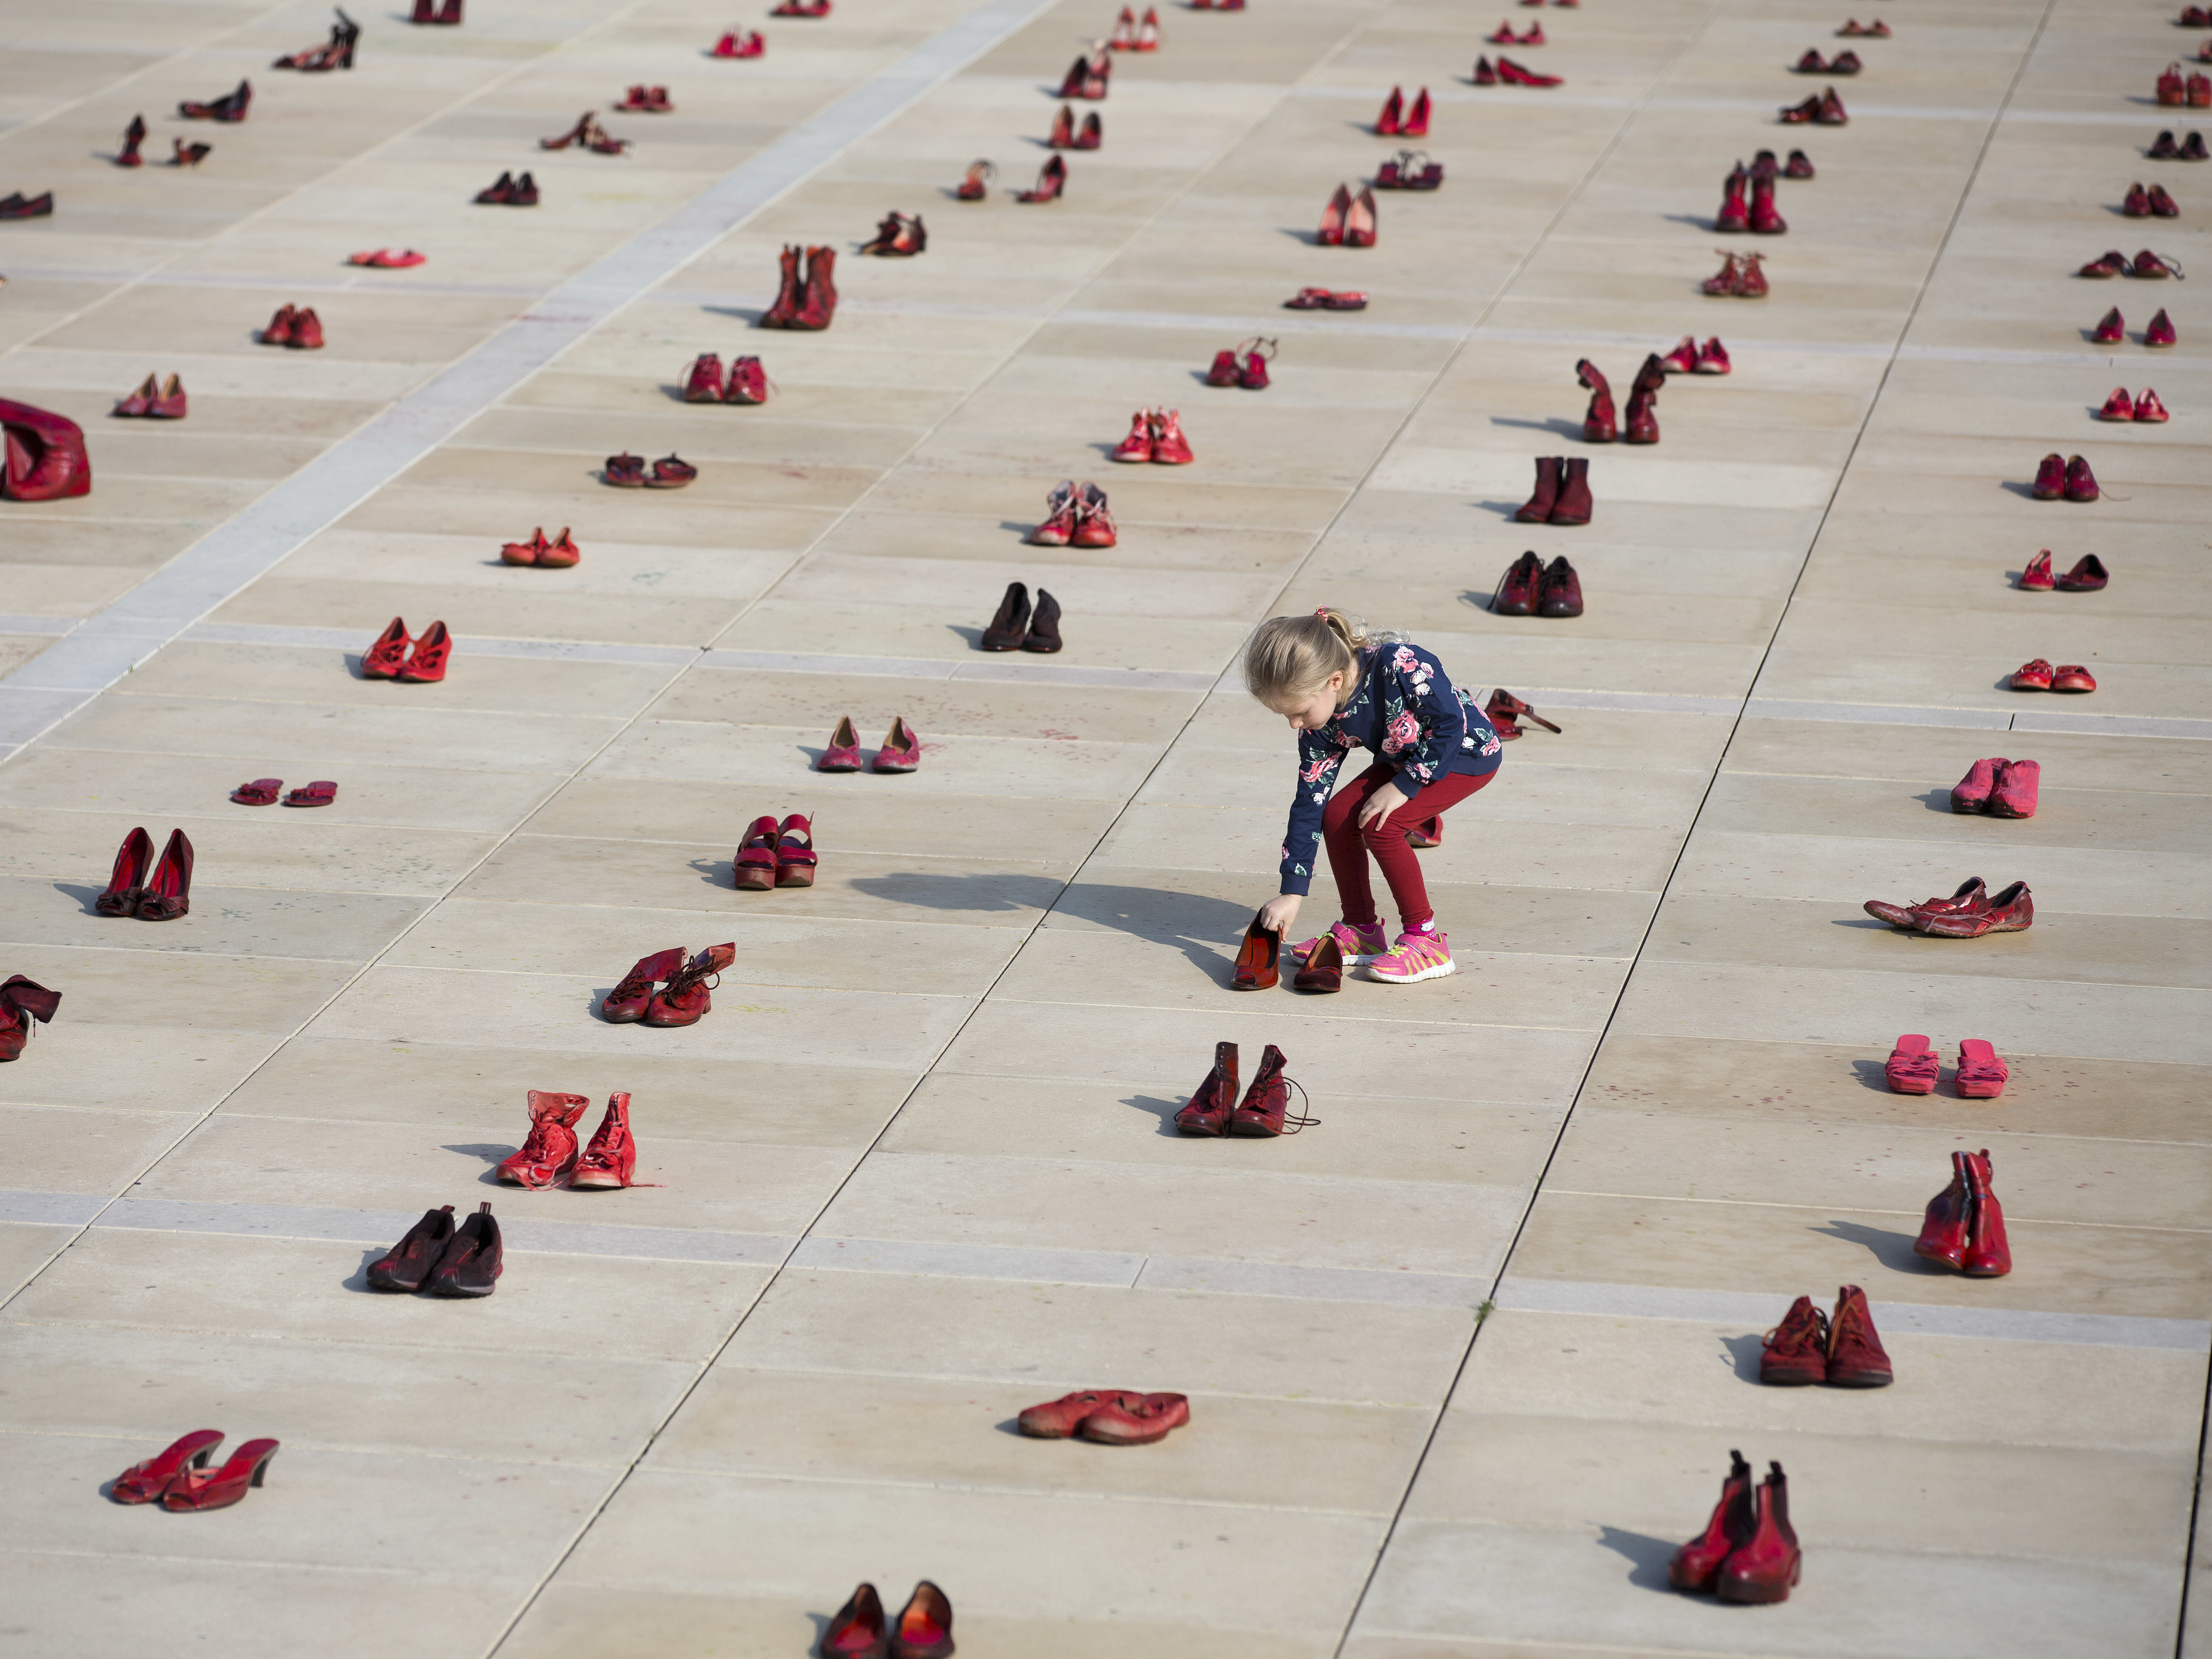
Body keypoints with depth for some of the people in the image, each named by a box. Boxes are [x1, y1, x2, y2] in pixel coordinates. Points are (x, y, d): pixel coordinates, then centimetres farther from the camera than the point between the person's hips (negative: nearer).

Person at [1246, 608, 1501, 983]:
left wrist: (1402, 788, -25)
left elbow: (1452, 724, -27)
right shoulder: (1321, 726, -16)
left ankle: (1426, 942, -11)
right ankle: (1361, 931, 9)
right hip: (1405, 757, 7)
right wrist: (1291, 893, -11)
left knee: (1381, 825, -22)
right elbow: (1308, 803, -10)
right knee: (1337, 817, -9)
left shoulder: (1400, 666, -37)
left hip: (1468, 754, -7)